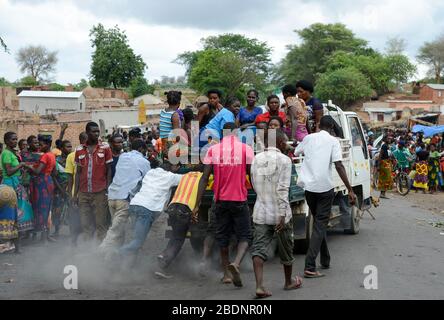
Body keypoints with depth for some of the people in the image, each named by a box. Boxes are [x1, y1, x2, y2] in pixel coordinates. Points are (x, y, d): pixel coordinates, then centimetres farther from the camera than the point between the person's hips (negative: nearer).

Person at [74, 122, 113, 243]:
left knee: (101, 223, -1)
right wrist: (75, 193, 9)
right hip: (83, 193, 3)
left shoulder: (105, 148, 2)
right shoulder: (79, 150, 9)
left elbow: (109, 170, 3)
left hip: (100, 192, -3)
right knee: (85, 223, 6)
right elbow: (78, 172, 13)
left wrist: (108, 189, -4)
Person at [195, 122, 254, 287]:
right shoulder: (246, 149, -4)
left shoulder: (213, 150, 0)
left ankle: (226, 274, 19)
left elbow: (205, 178, -4)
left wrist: (197, 204, -2)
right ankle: (236, 263, -20)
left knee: (223, 237, 15)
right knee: (244, 236, 6)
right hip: (240, 199, -2)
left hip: (221, 200, 2)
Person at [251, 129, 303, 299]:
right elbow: (282, 189, -19)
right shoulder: (284, 159, -12)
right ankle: (289, 282, 31)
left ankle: (259, 286, -13)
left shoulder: (257, 159, 6)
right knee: (286, 250, 14)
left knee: (259, 249, 0)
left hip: (261, 212, 4)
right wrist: (282, 215, -21)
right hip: (279, 213, -4)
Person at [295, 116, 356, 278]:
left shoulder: (308, 138, 9)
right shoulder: (333, 141, -3)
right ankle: (310, 267, -12)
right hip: (325, 187, -4)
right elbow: (339, 165, -13)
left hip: (309, 187, 4)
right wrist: (350, 190, -14)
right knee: (320, 225, -2)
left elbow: (294, 154, 22)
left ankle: (325, 260, 30)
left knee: (319, 223, 21)